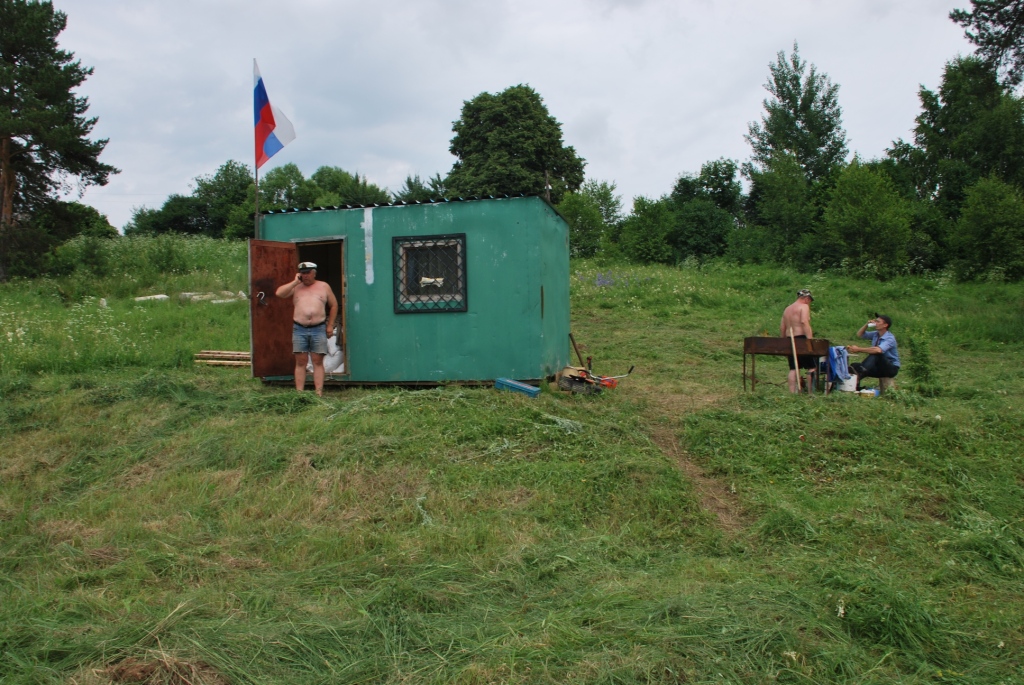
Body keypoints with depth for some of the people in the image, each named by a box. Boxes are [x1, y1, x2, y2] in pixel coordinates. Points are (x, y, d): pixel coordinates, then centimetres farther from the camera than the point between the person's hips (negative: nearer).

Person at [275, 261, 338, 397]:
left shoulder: (324, 287, 10)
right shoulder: (295, 287, 11)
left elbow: (334, 305, 14)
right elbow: (279, 293, -5)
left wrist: (330, 325, 8)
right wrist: (295, 282, -4)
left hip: (318, 329, -1)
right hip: (299, 329, 1)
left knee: (318, 362, -1)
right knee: (300, 362, 0)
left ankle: (319, 393, -2)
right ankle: (299, 393, 1)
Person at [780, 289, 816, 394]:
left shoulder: (787, 309, 20)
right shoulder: (804, 307, -3)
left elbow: (782, 328, 19)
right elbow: (804, 322, -19)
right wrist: (810, 339, -24)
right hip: (802, 339, -7)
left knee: (793, 368, 5)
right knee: (812, 366, -1)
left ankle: (792, 392, -1)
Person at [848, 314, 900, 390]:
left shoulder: (890, 338, -18)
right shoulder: (875, 334, 5)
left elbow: (878, 350, -38)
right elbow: (859, 334, 17)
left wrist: (859, 349, -40)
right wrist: (866, 324, -1)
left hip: (891, 368, -7)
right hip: (879, 367, 7)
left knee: (875, 353, -35)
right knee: (854, 366, -14)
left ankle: (860, 373, -53)